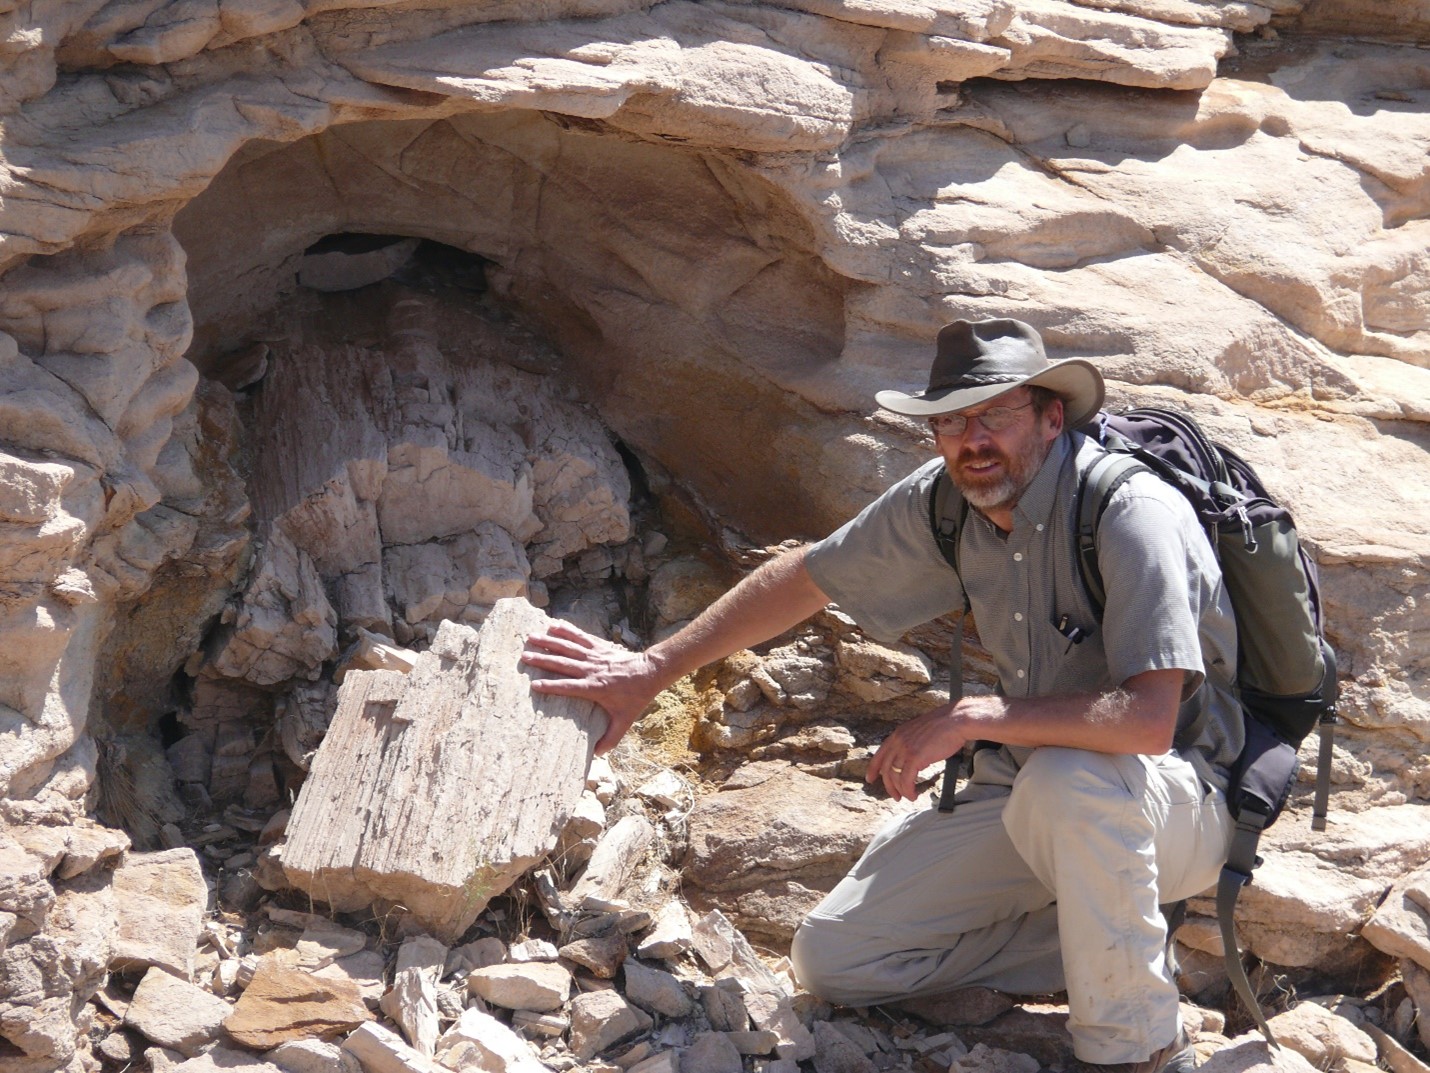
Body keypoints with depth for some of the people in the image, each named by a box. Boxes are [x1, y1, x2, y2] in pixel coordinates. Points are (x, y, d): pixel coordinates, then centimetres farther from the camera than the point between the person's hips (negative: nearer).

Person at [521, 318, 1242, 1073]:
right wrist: (651, 669, 10)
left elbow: (1148, 718, -37)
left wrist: (974, 717, -32)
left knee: (1068, 778, -42)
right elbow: (806, 579, 8)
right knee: (832, 960, -2)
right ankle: (1108, 941, 7)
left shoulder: (1127, 511, -26)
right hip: (1025, 788, 6)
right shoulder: (943, 502, -6)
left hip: (1177, 800, -6)